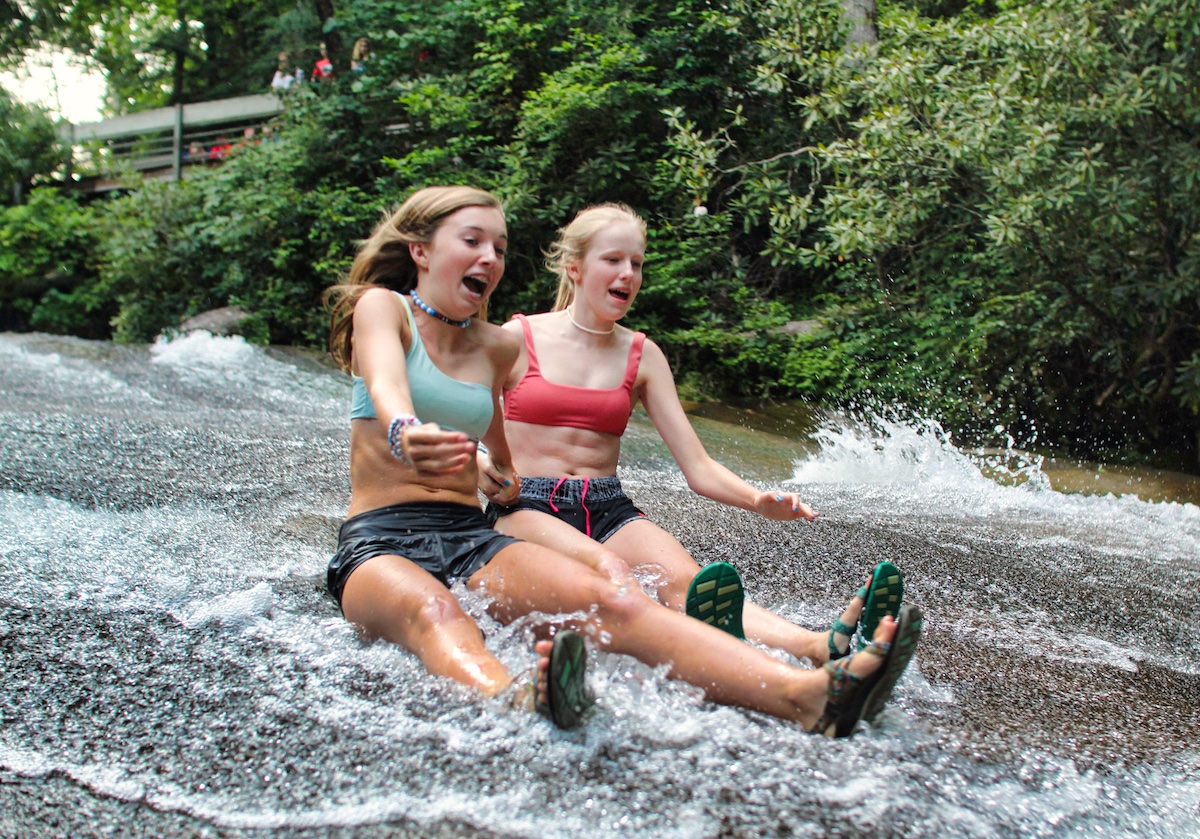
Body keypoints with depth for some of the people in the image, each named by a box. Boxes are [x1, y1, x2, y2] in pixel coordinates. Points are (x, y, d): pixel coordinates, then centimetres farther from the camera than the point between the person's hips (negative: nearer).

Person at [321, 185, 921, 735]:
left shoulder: (494, 345, 18)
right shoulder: (381, 306, 3)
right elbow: (385, 384, -22)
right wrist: (405, 436, -42)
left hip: (469, 534, 3)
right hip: (378, 544, -2)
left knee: (608, 601, -27)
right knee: (433, 613, -41)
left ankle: (808, 694, -48)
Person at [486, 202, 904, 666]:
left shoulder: (642, 356, 11)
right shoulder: (518, 338, 3)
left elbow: (698, 468, 5)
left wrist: (759, 500, -14)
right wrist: (491, 470, -17)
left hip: (610, 510, 2)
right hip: (527, 508, -2)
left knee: (683, 579, -30)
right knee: (611, 573, -36)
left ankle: (822, 648, -55)